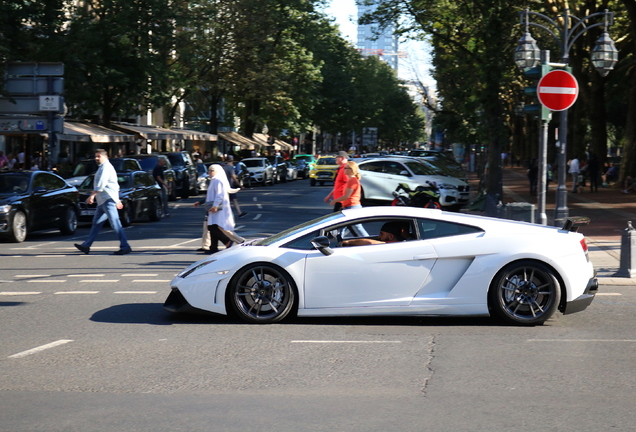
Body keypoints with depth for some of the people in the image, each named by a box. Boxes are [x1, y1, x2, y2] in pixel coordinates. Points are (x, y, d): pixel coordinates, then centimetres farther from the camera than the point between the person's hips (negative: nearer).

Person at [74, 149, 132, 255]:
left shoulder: (106, 167, -9)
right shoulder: (103, 167, 23)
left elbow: (101, 184, -21)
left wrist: (92, 195, -25)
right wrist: (117, 200, 28)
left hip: (108, 200, -11)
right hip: (103, 201, 11)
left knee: (115, 223, -14)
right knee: (96, 223, 13)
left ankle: (125, 246, -17)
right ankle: (86, 246, 18)